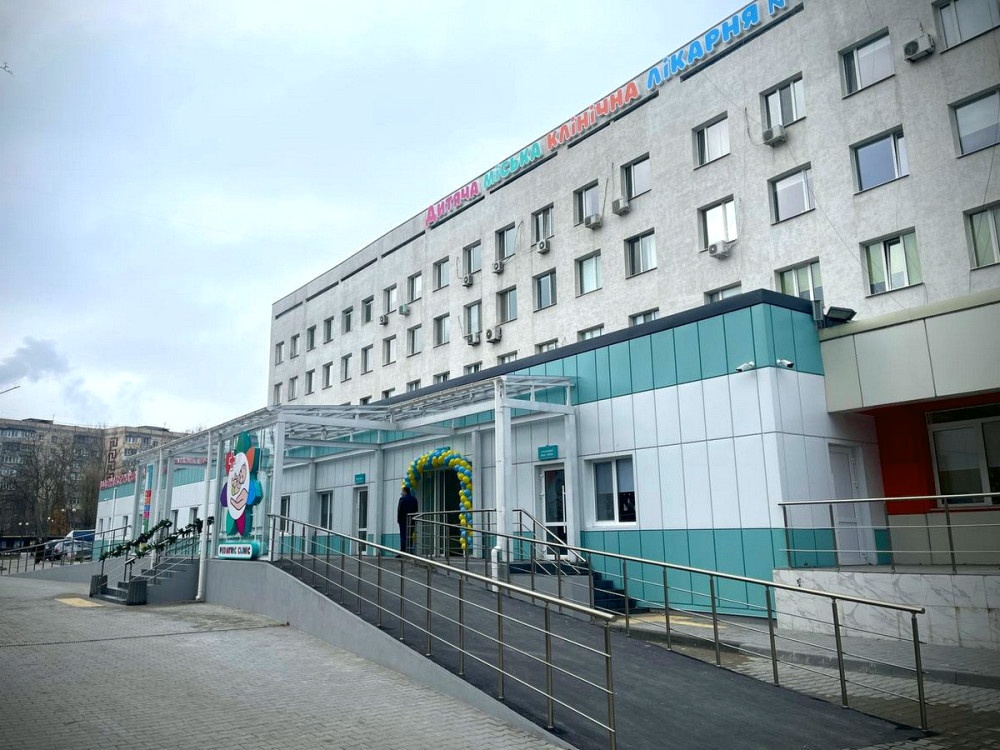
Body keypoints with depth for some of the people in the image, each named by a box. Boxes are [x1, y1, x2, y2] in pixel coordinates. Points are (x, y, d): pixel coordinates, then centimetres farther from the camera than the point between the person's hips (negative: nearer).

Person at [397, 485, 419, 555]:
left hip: (403, 519, -5)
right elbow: (416, 509, 13)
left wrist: (398, 519, -3)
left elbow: (399, 510, -11)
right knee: (410, 536, 8)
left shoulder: (402, 498, -9)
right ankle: (409, 551, 7)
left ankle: (402, 551, -8)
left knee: (403, 535, -4)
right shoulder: (414, 499, 10)